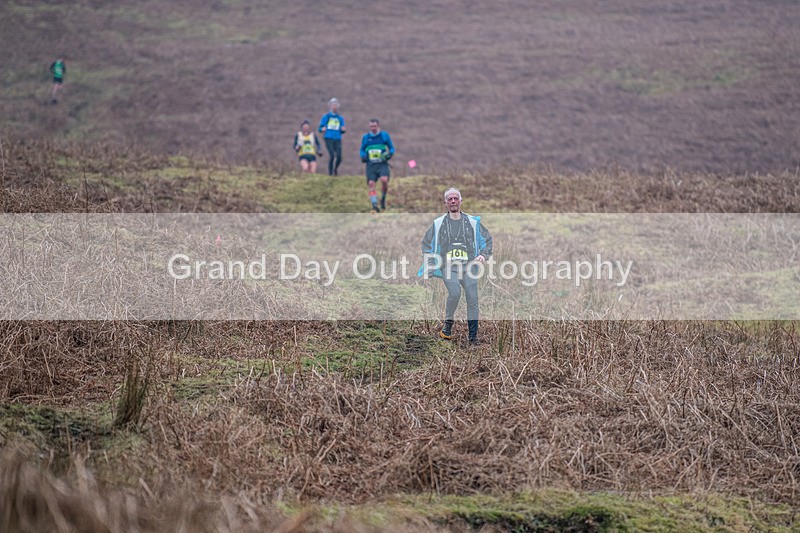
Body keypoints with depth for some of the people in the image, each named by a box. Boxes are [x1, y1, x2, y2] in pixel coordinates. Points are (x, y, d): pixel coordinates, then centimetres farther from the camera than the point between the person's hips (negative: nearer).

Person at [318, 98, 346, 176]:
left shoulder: (340, 118, 16)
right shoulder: (326, 117, 9)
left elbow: (342, 131, 16)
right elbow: (320, 128, 8)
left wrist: (343, 130, -7)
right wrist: (322, 129, -15)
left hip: (337, 139, 3)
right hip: (329, 138, -3)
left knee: (339, 157, -11)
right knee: (332, 155, -17)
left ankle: (335, 169, 20)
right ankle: (330, 173, -7)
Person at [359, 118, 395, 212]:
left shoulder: (384, 135, 6)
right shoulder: (365, 137, 11)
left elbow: (392, 148, 11)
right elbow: (362, 150, 20)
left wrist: (388, 155, -9)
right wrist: (363, 156, -2)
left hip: (382, 163, -2)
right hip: (371, 165, 2)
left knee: (384, 179, -25)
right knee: (371, 184, -10)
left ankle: (383, 198, 0)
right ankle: (375, 206, -6)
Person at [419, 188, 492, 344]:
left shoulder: (472, 222, 11)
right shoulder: (438, 224, 10)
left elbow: (487, 238, 20)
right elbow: (426, 243, 19)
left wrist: (483, 254, 2)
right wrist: (429, 266, 8)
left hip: (469, 266, 1)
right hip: (448, 266, -1)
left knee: (472, 298, -8)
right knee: (454, 293, -25)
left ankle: (473, 336, -2)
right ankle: (448, 324, -4)